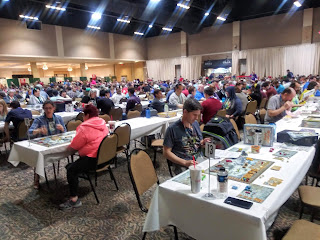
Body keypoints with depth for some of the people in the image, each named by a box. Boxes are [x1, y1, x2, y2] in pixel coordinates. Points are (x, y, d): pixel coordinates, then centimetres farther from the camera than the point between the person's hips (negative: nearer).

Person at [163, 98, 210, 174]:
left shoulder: (195, 123, 14)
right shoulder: (172, 129, -7)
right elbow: (166, 152, -7)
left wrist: (202, 142, 2)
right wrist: (185, 162, -17)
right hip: (183, 166, -7)